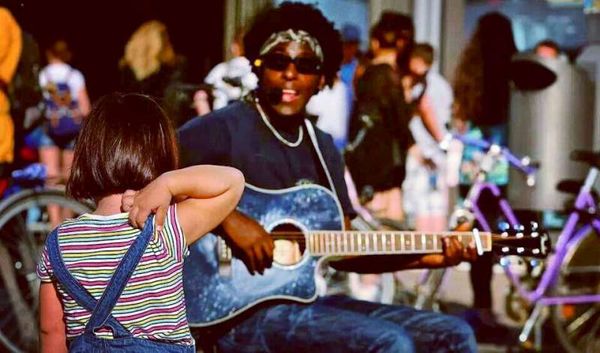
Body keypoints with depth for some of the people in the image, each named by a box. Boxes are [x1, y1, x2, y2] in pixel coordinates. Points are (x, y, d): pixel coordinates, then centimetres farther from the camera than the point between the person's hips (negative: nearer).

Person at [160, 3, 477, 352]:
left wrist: (424, 257, 4)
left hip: (310, 299, 8)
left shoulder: (323, 148, 15)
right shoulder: (225, 129, -8)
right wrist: (227, 219, -24)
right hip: (243, 312, -8)